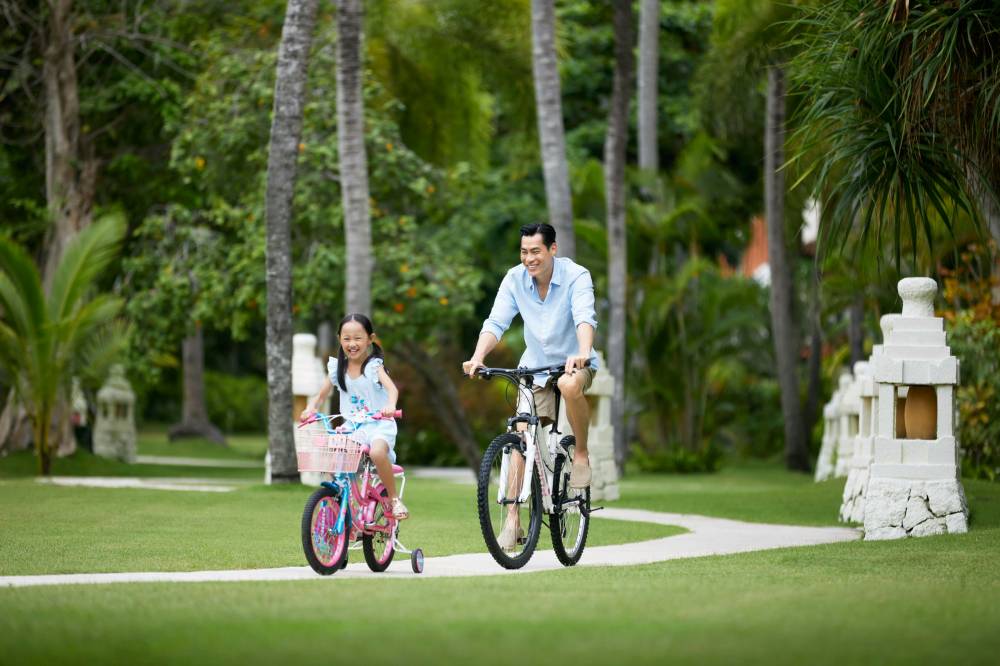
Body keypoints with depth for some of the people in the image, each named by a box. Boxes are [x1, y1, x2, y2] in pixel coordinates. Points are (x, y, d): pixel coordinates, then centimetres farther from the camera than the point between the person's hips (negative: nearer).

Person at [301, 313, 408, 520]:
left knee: (377, 452, -36)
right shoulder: (337, 368, 7)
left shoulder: (374, 365, -5)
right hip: (351, 426, 4)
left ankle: (394, 499, -16)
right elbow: (321, 395, 12)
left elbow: (391, 388, -22)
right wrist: (310, 409, -11)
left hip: (378, 424, -4)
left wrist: (390, 405, -44)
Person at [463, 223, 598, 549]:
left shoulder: (575, 276, -18)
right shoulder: (515, 279, -9)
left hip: (574, 363, -3)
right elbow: (496, 322, -15)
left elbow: (585, 318, -33)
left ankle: (581, 454, -13)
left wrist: (582, 353, -52)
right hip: (535, 366, 3)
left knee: (569, 385, -38)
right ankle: (512, 520, -8)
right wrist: (477, 357, -34)